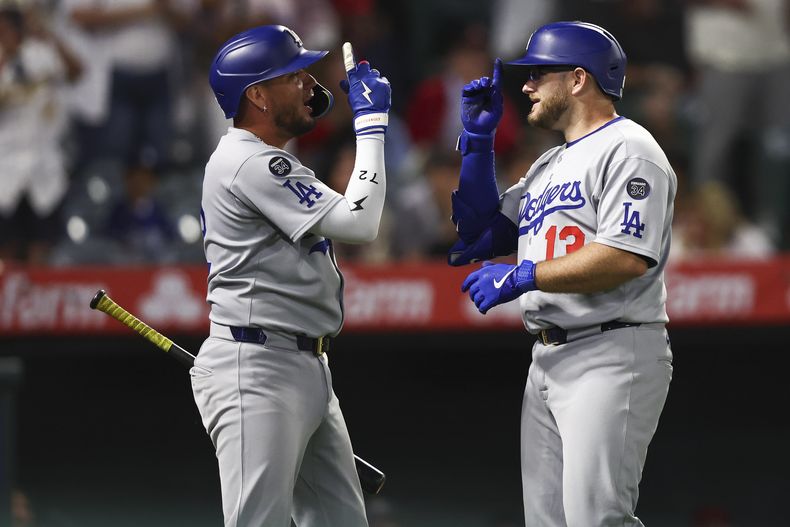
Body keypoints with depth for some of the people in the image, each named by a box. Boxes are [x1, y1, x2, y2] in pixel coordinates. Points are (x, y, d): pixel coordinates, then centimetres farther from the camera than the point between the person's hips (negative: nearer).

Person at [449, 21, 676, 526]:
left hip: (612, 357, -10)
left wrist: (523, 276, -17)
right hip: (547, 363, 10)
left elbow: (627, 258, -20)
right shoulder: (550, 166, 23)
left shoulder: (627, 151, -8)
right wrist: (478, 139, 17)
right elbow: (485, 229, 23)